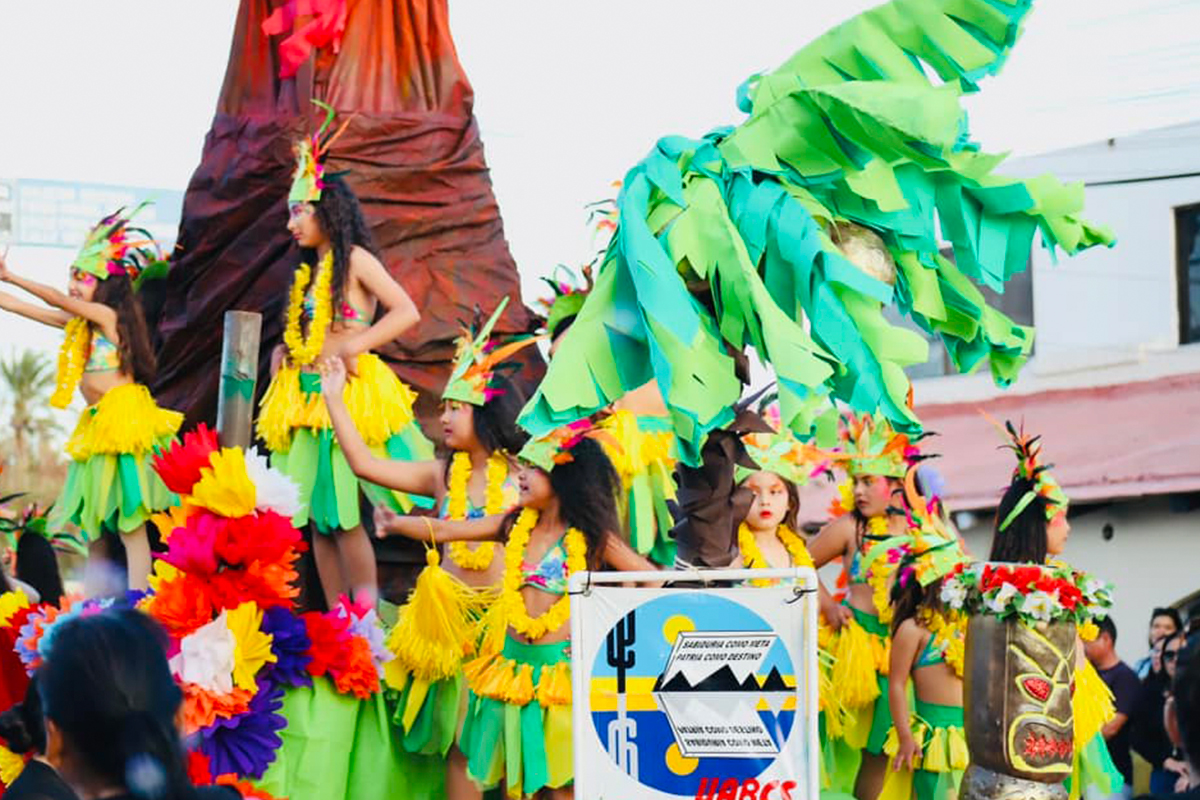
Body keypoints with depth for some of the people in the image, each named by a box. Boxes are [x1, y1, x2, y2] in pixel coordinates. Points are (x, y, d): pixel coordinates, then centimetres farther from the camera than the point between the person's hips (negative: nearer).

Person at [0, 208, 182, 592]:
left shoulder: (107, 315, -8)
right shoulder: (82, 324, 15)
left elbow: (56, 300, -10)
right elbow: (36, 311, 17)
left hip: (123, 422, -9)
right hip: (98, 424, 9)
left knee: (130, 523, -9)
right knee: (92, 521, 11)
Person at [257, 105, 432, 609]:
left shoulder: (355, 259, -3)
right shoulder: (309, 272, 19)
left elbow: (407, 313, -13)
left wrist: (356, 346, -20)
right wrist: (282, 353, 6)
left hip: (349, 393, -8)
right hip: (308, 397, 8)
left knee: (344, 516, -10)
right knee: (318, 517, 5)